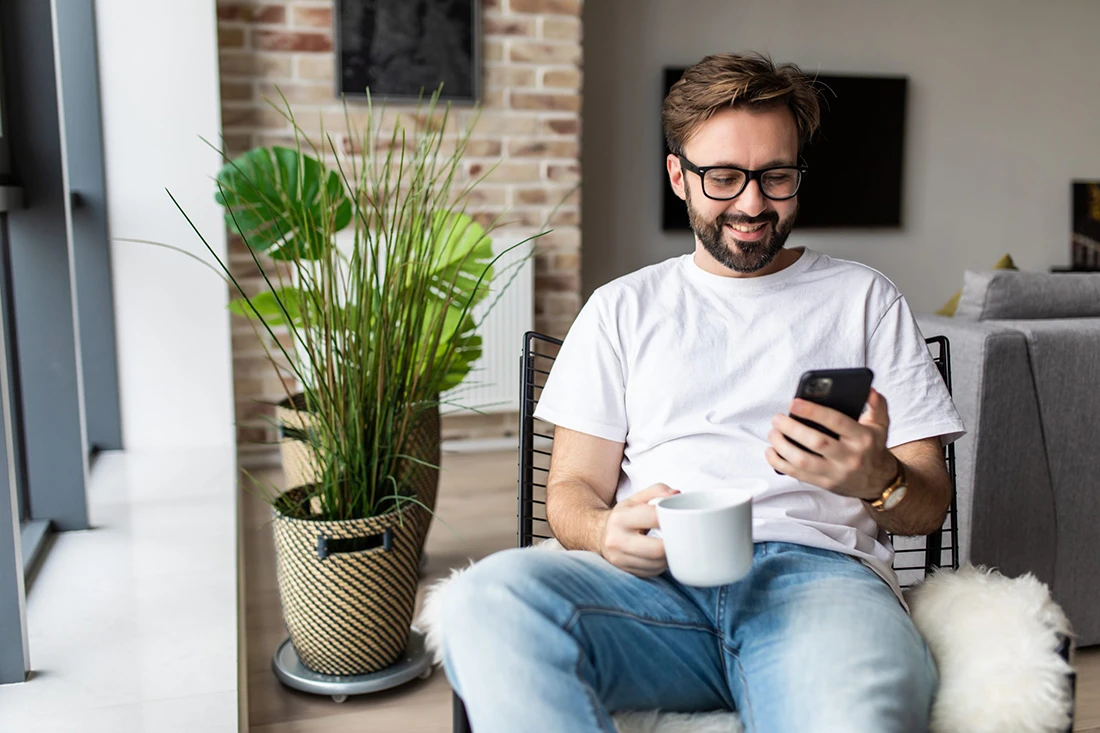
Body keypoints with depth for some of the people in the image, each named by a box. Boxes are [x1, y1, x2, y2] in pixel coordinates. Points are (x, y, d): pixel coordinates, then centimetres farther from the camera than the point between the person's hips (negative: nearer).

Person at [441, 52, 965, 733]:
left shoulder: (865, 299, 19)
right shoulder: (623, 307, 21)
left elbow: (931, 506, 14)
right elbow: (572, 487, 14)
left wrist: (878, 480, -12)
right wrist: (606, 533, -12)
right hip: (655, 574, 2)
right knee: (488, 598, -31)